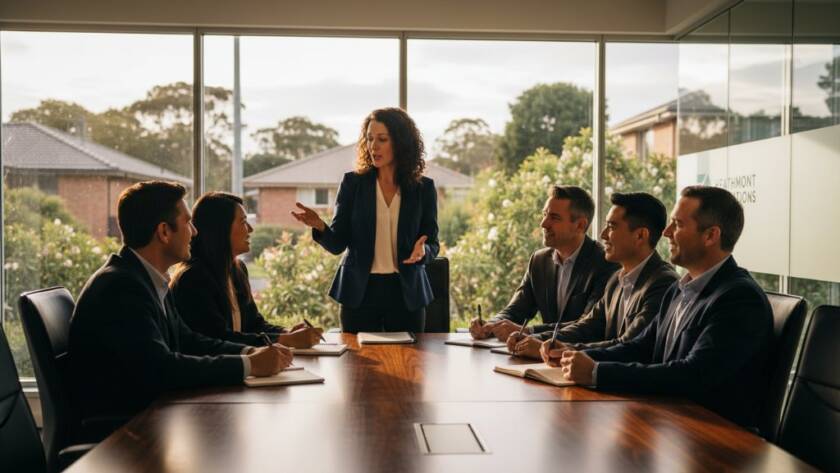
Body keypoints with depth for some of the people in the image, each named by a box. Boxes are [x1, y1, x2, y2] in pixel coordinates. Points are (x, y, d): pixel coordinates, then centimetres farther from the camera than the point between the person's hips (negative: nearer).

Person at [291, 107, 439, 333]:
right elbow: (337, 244, -3)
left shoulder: (423, 187, 0)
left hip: (406, 293, 1)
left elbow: (433, 245, 3)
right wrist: (319, 226, -23)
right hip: (360, 292, 0)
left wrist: (422, 251, -20)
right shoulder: (353, 183, -1)